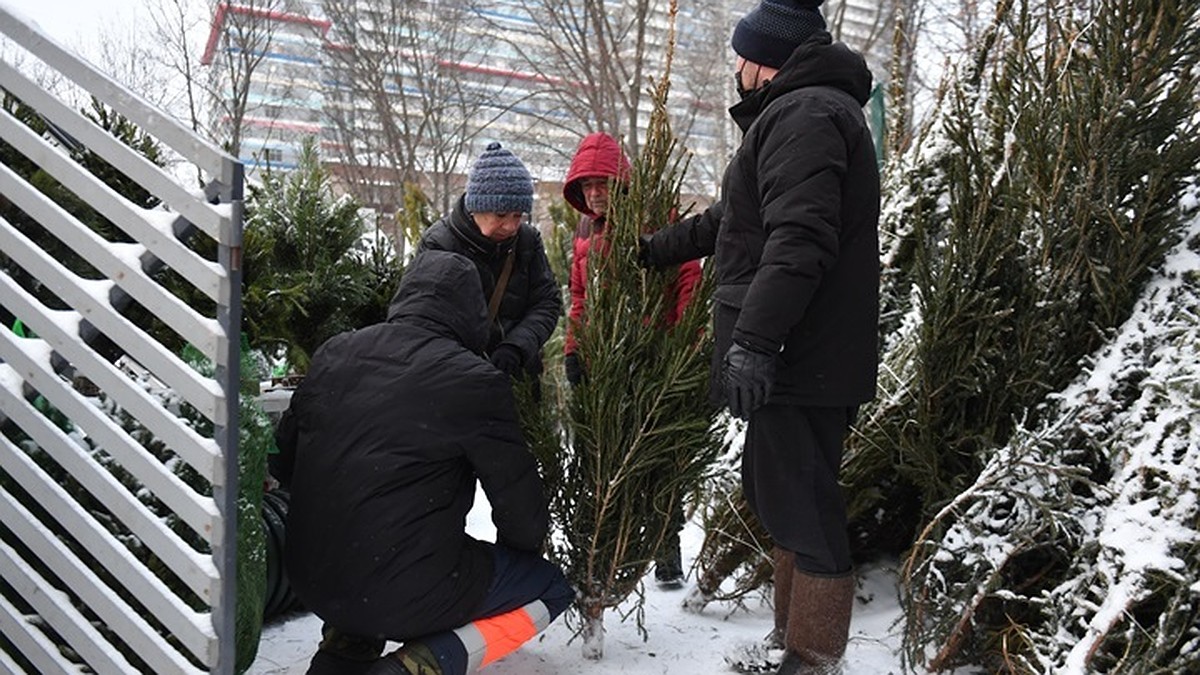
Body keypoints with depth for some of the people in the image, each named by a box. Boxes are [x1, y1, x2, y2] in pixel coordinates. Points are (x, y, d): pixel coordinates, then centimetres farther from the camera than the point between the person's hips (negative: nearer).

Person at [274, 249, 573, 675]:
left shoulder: (334, 352, 2)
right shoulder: (474, 381, -14)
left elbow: (285, 455, 13)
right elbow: (519, 496, -5)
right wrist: (523, 550, 17)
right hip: (404, 594, -7)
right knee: (553, 586, 12)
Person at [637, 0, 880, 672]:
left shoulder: (804, 113, -11)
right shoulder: (803, 112, 24)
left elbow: (798, 238, -25)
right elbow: (732, 219, 31)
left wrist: (753, 338, -29)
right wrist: (655, 249, 36)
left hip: (799, 357, -11)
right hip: (806, 356, 11)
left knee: (801, 506, -4)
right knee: (780, 495, 17)